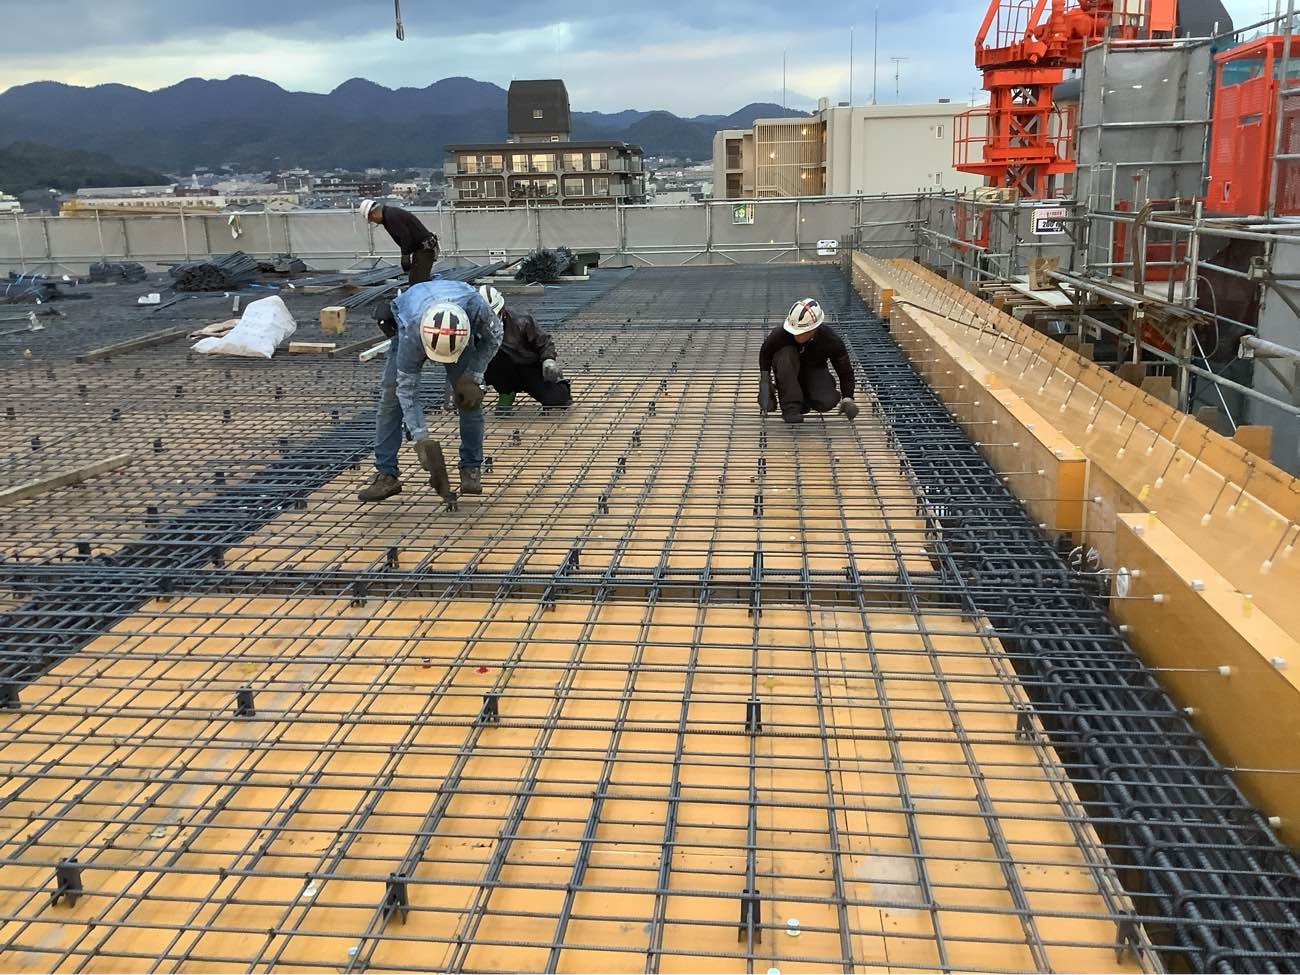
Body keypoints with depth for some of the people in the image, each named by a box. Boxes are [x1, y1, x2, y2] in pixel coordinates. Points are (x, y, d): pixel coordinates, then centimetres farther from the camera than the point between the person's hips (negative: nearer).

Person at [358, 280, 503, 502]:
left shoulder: (476, 307, -43)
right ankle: (386, 474, -9)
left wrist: (473, 377, -23)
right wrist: (421, 438, -38)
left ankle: (471, 468, 2)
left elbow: (493, 337, -18)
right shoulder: (410, 332, -44)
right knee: (391, 394, -13)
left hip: (457, 333, 1)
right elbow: (407, 387, -34)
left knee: (470, 396, -12)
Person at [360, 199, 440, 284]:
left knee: (418, 282, -16)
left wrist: (405, 258, -18)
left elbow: (405, 238, -23)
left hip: (425, 248, -11)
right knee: (413, 281, 12)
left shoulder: (391, 216, -17)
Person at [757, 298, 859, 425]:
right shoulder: (780, 333, -29)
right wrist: (765, 378, -11)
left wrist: (847, 398, -23)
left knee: (828, 402, -30)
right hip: (789, 372, 0)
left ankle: (803, 398, 6)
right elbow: (765, 352, -6)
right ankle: (790, 407, -29)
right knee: (786, 353, -36)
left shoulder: (831, 340, -26)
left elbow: (845, 370, -13)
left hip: (815, 370, 0)